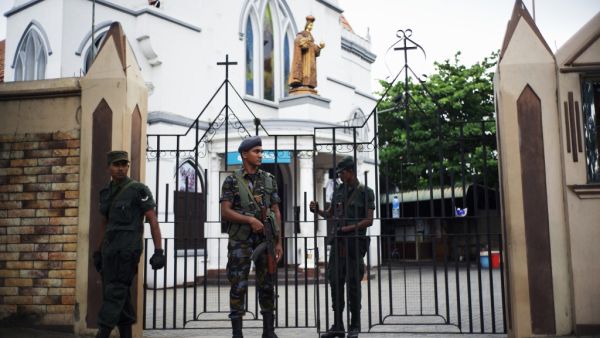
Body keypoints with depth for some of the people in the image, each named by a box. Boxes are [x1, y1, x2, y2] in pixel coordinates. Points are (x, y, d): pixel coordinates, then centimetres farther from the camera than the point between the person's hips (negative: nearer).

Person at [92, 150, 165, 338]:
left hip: (127, 249, -7)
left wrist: (158, 251, -15)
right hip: (110, 249, 7)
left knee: (114, 294, -10)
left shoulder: (138, 189, -6)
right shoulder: (107, 192, 14)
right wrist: (98, 252, 21)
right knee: (121, 295, 8)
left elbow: (153, 220, -9)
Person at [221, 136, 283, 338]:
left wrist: (278, 242, 3)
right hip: (240, 240, -3)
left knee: (266, 285, 7)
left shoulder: (269, 180, 9)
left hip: (265, 239, 3)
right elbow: (225, 212, -8)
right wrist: (250, 219, -18)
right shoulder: (232, 181, -1)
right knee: (238, 286, 0)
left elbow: (276, 213, 8)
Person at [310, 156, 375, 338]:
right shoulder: (338, 190, 13)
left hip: (355, 243, -5)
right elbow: (330, 214, 21)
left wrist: (348, 228, -14)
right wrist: (317, 210, 2)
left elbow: (369, 220, -7)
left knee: (353, 284, -1)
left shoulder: (365, 192, -2)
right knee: (335, 282, 4)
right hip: (337, 242, 5)